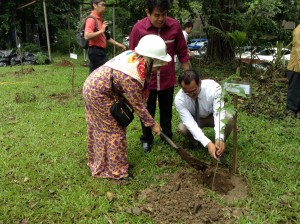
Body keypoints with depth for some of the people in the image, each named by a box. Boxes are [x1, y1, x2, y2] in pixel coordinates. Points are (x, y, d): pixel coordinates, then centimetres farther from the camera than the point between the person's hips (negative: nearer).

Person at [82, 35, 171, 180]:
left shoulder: (132, 55, -6)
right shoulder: (133, 77, -30)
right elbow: (138, 105, -20)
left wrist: (123, 99, 5)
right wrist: (153, 124, -9)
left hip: (92, 85, 9)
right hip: (98, 95, -9)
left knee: (99, 129, 21)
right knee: (115, 130, 0)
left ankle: (97, 163, 40)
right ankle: (116, 171, 14)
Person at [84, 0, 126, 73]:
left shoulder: (99, 19, 16)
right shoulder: (91, 19, -13)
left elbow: (105, 36, 25)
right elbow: (87, 36, -26)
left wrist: (117, 44, 22)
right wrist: (101, 31, -23)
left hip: (99, 51, 9)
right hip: (96, 51, -9)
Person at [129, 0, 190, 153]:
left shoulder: (175, 26, -10)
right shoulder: (138, 28, -14)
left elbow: (182, 52, 1)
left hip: (168, 79, 2)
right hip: (146, 80, -1)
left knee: (166, 111, 17)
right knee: (147, 111, 13)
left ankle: (167, 137, 37)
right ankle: (146, 139, 32)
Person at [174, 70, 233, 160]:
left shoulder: (213, 87, -34)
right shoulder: (179, 99, -31)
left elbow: (219, 114, -38)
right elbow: (190, 123, -36)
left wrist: (219, 139, -54)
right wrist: (208, 144, -48)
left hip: (213, 116, 0)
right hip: (194, 120, 1)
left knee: (229, 119, -33)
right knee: (182, 128, -32)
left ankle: (219, 146, -6)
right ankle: (196, 141, 4)